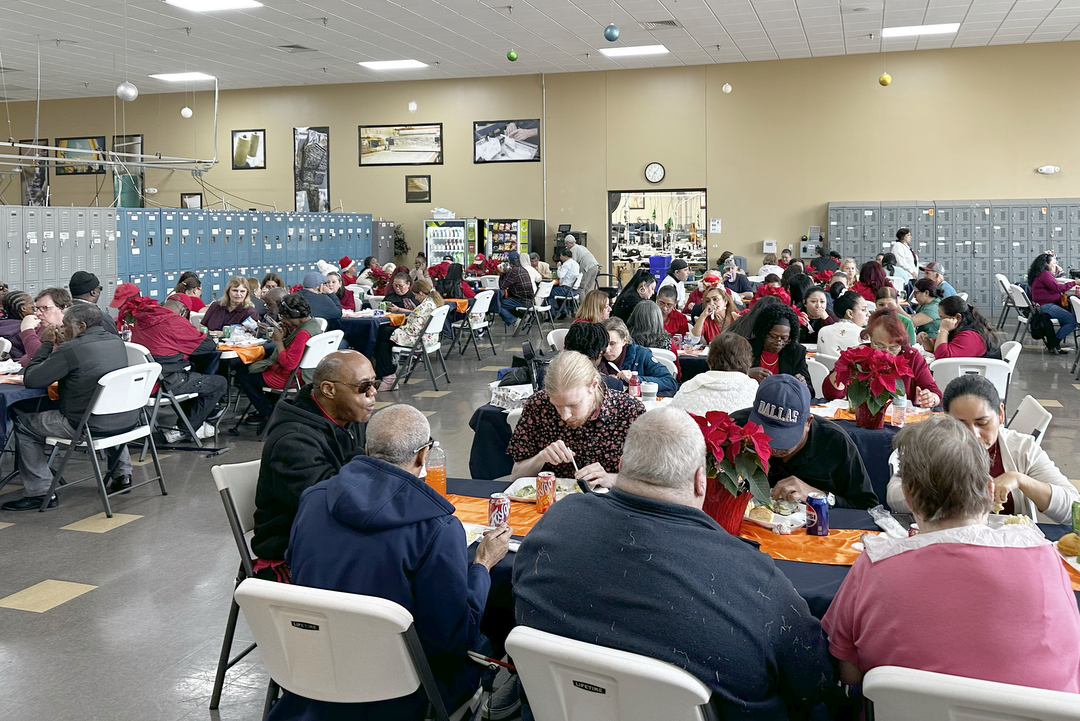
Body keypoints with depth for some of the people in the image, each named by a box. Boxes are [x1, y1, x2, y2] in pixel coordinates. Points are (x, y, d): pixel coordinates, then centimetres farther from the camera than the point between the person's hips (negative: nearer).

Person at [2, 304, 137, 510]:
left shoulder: (72, 349, -17)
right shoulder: (116, 342, 6)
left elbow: (30, 380, -11)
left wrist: (46, 344, -1)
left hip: (92, 426, -7)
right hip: (127, 421, 7)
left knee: (24, 425, 10)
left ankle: (39, 492, 11)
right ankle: (122, 473, 43)